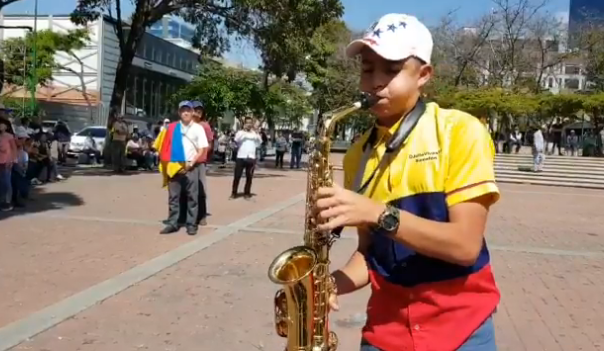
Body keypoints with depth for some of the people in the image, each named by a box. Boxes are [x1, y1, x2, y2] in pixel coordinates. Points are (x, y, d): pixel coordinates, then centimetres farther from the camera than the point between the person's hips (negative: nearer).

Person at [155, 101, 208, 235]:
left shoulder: (198, 128, 3)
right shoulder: (171, 128, 8)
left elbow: (203, 149, 0)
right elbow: (164, 146, 10)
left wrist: (191, 163, -9)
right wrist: (167, 163, -1)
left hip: (191, 167, -2)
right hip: (174, 166, 2)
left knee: (192, 197, 1)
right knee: (173, 196, 5)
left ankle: (191, 224, 7)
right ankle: (172, 223, 13)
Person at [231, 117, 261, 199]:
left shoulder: (254, 133, 11)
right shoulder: (240, 132, 6)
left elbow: (260, 141, -6)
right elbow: (236, 139, -15)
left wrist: (255, 131, -12)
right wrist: (244, 130, -17)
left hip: (251, 158, 2)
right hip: (240, 157, -2)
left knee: (249, 177, 4)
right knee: (237, 176, -1)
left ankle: (247, 193, 14)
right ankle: (234, 192, 7)